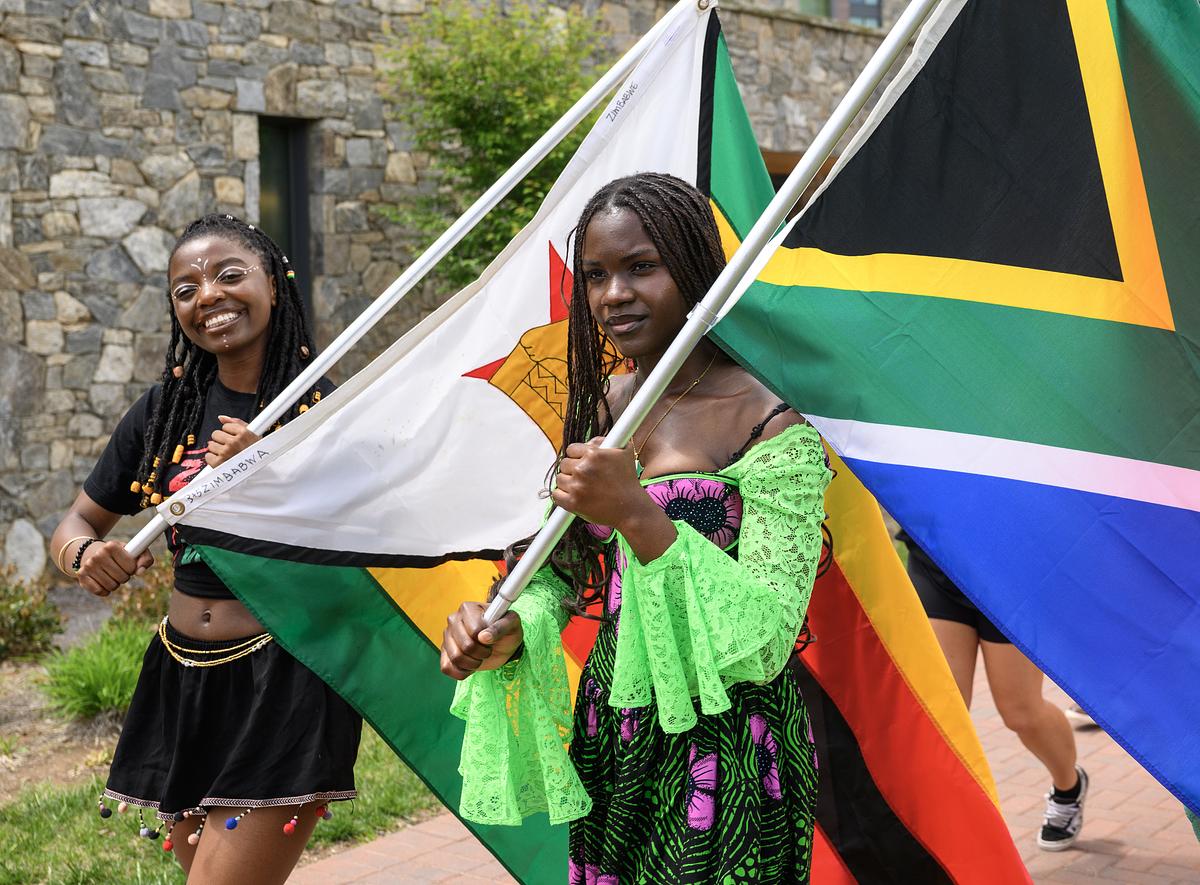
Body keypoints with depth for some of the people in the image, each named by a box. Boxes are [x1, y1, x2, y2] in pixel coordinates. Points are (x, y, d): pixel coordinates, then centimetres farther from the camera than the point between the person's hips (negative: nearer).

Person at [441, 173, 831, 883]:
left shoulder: (773, 430, -16)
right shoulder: (602, 406, 5)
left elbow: (767, 644, -22)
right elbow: (562, 569, 12)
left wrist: (639, 515, -29)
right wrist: (512, 631, -10)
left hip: (723, 762, -6)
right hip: (611, 742, 6)